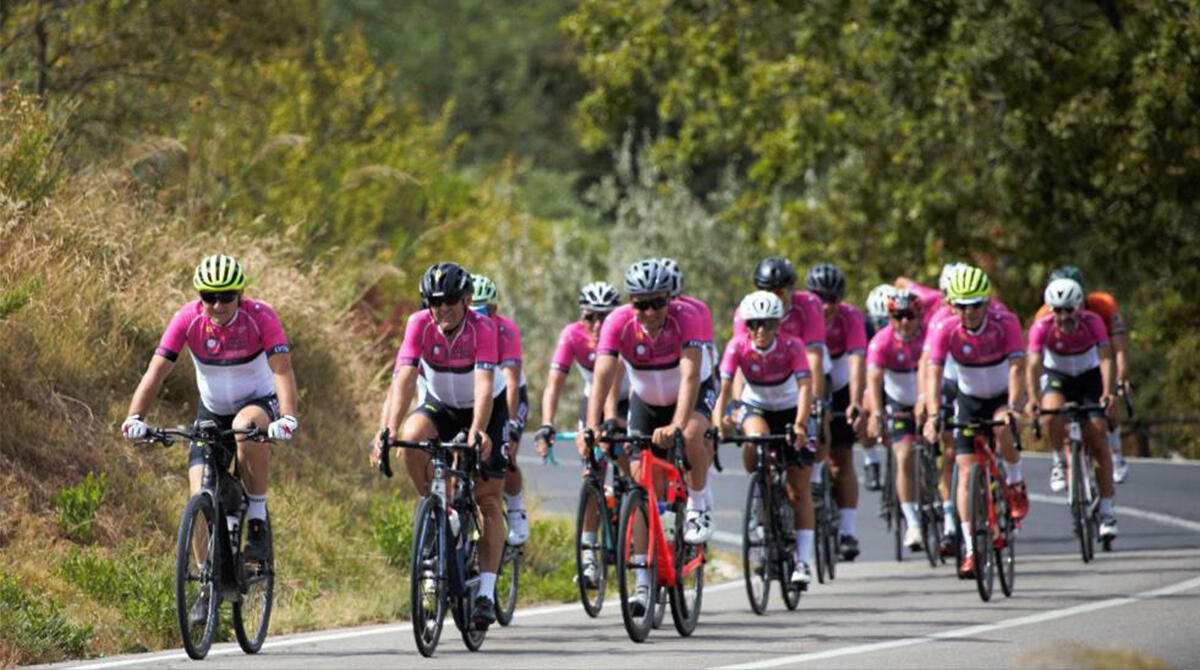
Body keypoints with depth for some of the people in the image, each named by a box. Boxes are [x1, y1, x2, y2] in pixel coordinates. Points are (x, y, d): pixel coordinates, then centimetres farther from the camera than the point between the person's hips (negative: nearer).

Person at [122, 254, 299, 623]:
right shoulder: (188, 319, -19)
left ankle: (258, 514, -18)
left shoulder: (260, 317, -24)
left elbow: (282, 370, -32)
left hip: (259, 402, -3)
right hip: (212, 411, 3)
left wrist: (288, 418, -48)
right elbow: (157, 370, -24)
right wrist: (135, 417, -38)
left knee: (246, 427, -39)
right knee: (200, 495, -11)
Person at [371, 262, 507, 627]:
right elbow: (404, 378, -32)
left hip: (486, 408, -2)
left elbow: (484, 385, -41)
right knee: (411, 438, -32)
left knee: (488, 500, -9)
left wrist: (477, 432, -57)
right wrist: (388, 429, -46)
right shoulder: (420, 324, -24)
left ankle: (485, 593, -9)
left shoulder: (482, 328, -30)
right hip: (440, 404, 2)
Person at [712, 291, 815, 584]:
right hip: (755, 406, 1)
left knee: (800, 490, -5)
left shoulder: (791, 346, -26)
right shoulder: (738, 346, -22)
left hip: (789, 410, -1)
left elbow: (805, 386, -35)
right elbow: (724, 387, -29)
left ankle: (803, 561, -1)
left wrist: (800, 425, -51)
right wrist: (717, 421, -46)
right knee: (757, 438, -36)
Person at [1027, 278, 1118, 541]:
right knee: (1051, 418, -32)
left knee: (1096, 438, -11)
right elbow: (1034, 364, -33)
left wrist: (1107, 393, -49)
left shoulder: (1092, 322, -24)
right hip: (1056, 377, 0)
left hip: (1089, 377, 0)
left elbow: (1105, 357, -34)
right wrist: (1033, 399, -49)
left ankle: (1106, 509, -6)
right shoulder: (1042, 327, -25)